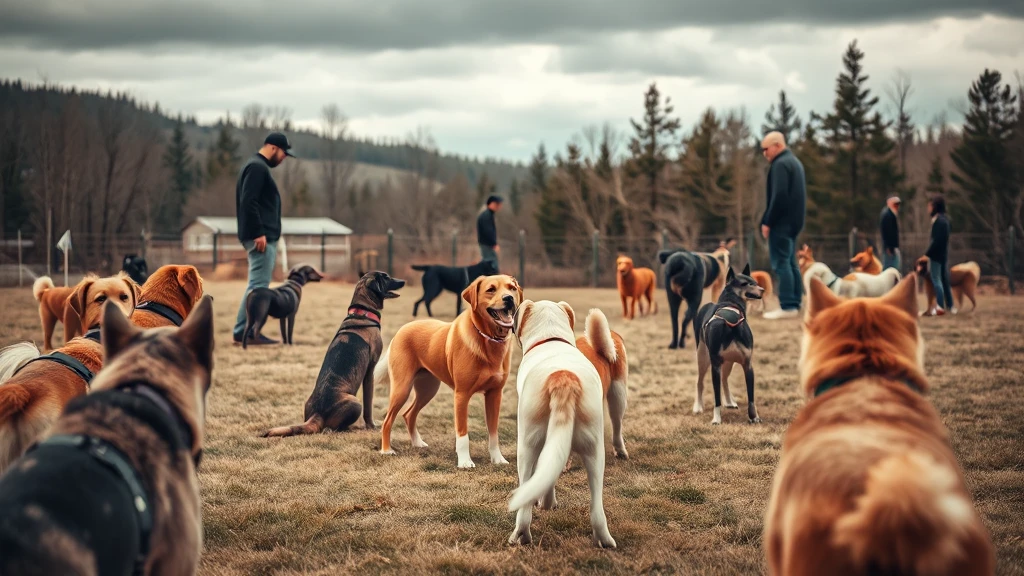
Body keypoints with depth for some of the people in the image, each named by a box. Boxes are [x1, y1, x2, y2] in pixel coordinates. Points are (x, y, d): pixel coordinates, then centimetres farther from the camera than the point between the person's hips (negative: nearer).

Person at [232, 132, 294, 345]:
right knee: (258, 285, -11)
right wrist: (258, 233, -22)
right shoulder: (257, 167, -11)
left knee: (258, 285, 10)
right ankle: (244, 331, -11)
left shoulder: (258, 167, 21)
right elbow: (248, 202, -21)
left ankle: (245, 331, 11)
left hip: (263, 237, 11)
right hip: (261, 237, -11)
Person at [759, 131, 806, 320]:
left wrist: (767, 222, -17)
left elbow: (779, 196, -22)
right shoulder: (794, 162, 18)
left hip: (782, 221, -10)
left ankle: (787, 306, -12)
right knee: (790, 263, 12)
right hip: (793, 220, 10)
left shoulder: (780, 164, -13)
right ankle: (795, 304, 12)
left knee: (781, 263, -10)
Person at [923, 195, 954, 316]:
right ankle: (950, 306, 17)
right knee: (945, 280, 13)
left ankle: (940, 307, -8)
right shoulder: (944, 219, 13)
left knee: (936, 280, -6)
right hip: (944, 254, 10)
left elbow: (936, 240, -21)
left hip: (936, 254, -10)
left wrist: (927, 253, -16)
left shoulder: (938, 220, -17)